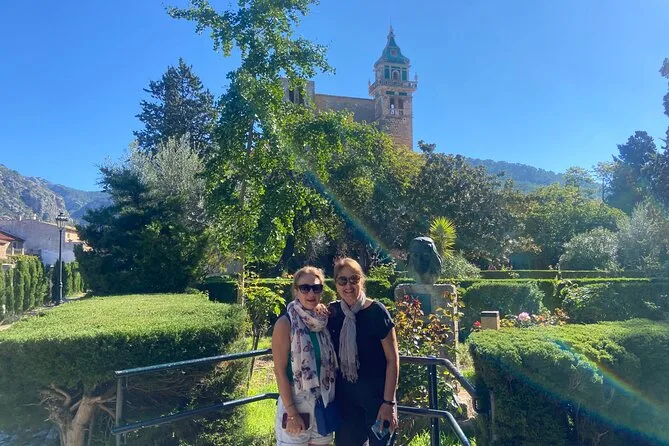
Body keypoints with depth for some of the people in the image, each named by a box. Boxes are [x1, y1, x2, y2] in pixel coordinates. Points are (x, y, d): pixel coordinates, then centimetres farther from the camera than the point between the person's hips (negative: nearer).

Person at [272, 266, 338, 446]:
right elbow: (280, 371, -15)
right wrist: (292, 413, -17)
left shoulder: (324, 321, 1)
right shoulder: (285, 324, -14)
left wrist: (331, 401, 8)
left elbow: (330, 364, 9)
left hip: (324, 404, 5)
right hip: (296, 403, -5)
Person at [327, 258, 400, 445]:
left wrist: (388, 402, -14)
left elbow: (392, 359, -12)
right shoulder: (332, 312, -1)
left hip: (377, 396, -4)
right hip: (345, 398, 4)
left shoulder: (376, 311, -15)